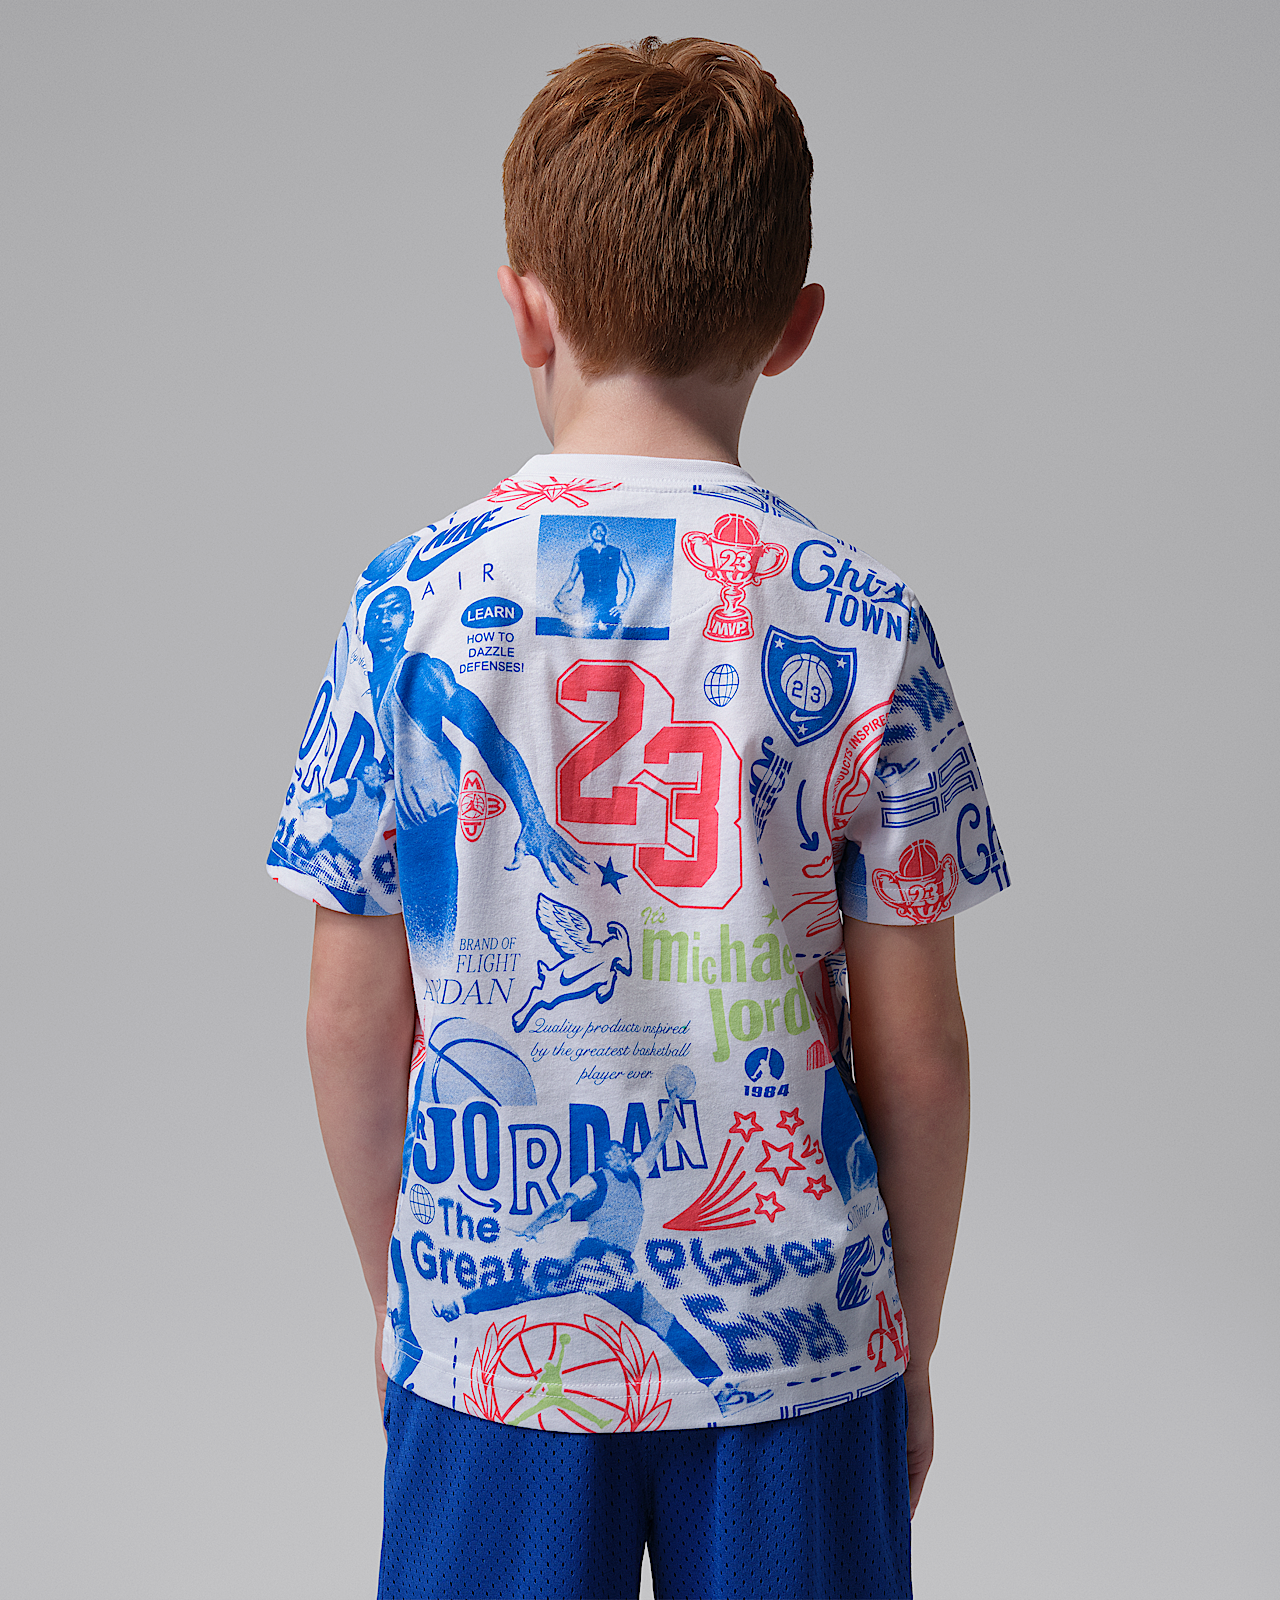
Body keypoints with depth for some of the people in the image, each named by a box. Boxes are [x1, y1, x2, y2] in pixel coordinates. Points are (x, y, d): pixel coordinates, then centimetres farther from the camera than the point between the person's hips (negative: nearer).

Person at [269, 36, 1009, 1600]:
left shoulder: (414, 604, -9)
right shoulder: (863, 623, -9)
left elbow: (354, 1024, -3)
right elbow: (913, 1048, -5)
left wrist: (392, 1286, 12)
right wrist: (912, 1346, 9)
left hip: (494, 1326, 1)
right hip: (797, 1330, 0)